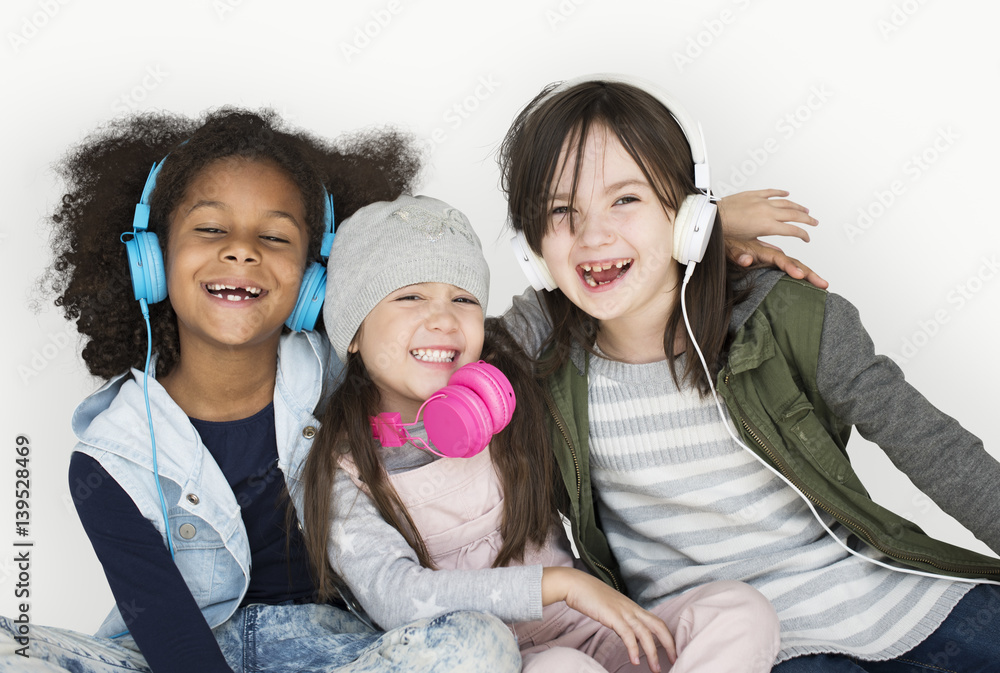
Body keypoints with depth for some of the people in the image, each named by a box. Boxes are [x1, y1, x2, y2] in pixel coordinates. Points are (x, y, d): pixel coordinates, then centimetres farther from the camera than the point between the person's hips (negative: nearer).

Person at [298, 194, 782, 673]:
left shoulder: (505, 385, 1)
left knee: (741, 611, -18)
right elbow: (393, 597, -20)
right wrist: (561, 583, -25)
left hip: (587, 633, 6)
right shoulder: (343, 469, -8)